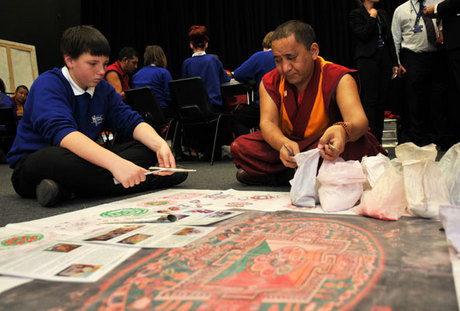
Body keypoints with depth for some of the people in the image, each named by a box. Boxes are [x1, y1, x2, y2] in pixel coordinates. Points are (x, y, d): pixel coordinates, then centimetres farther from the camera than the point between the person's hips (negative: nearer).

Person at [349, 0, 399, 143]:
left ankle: (378, 141, 11)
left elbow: (390, 39, 17)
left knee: (382, 100, 5)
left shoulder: (382, 13, 18)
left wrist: (395, 63, 13)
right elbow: (363, 35, -14)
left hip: (384, 60, 6)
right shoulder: (356, 14, 0)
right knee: (369, 100, -9)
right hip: (367, 60, -6)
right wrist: (372, 17, -6)